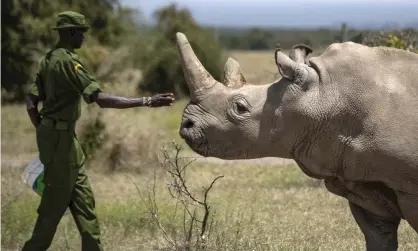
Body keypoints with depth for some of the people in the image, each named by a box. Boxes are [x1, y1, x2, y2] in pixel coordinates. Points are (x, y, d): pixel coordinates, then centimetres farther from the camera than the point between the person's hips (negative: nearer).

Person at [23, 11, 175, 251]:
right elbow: (101, 99, -27)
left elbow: (31, 104, 13)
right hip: (61, 137, -10)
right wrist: (146, 101, -30)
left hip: (52, 133, 10)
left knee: (83, 199, 11)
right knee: (55, 203, -1)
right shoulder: (68, 61, -18)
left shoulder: (49, 60, 11)